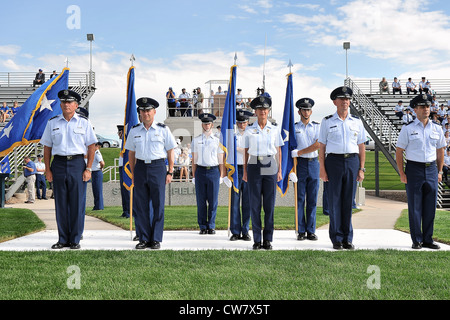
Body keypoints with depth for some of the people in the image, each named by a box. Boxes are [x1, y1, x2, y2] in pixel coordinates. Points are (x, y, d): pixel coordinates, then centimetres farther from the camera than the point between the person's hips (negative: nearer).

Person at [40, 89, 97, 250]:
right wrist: (47, 169, 3)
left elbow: (91, 146, 5)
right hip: (58, 163, 2)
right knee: (60, 203, 4)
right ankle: (63, 239, 13)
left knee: (77, 203, -1)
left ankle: (75, 240, 8)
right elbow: (47, 147, 11)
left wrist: (88, 169, -3)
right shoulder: (52, 123, 9)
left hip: (77, 163, -2)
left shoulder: (84, 122, 5)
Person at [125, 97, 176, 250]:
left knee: (158, 205, -1)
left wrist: (170, 172, 0)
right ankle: (144, 239, 12)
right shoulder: (134, 131, 10)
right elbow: (131, 153, 15)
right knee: (141, 205, 3)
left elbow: (170, 152, 6)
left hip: (158, 167, -2)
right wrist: (133, 173, 8)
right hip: (141, 168, 2)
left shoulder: (163, 130, 4)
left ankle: (156, 239, 7)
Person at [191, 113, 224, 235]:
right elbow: (194, 159, 9)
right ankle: (202, 227, 10)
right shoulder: (196, 140, 10)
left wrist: (221, 176, 1)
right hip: (200, 171, 1)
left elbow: (221, 160, 8)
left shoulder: (217, 140, 8)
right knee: (201, 201, 2)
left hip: (213, 171, 0)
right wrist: (194, 176, 4)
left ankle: (211, 226, 10)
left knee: (213, 201, 0)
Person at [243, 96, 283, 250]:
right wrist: (245, 171, 3)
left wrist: (279, 171, 4)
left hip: (270, 168, 0)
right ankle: (257, 240, 6)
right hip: (254, 167, 0)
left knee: (269, 204, 0)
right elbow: (246, 151, 8)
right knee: (255, 204, -1)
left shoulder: (274, 130, 8)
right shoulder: (249, 130, 6)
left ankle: (268, 239, 8)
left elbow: (278, 151, 9)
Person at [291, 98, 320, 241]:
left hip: (314, 163, 1)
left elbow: (318, 145, -6)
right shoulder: (294, 127, 7)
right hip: (300, 164, -1)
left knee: (312, 200, 3)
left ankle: (311, 231, 8)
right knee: (300, 199, -1)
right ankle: (301, 231, 4)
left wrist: (299, 152, -12)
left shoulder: (317, 126, 8)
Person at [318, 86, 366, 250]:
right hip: (334, 161, -2)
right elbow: (321, 146, 4)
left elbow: (361, 147, 12)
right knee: (335, 201, 0)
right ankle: (337, 239, 7)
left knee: (348, 201, 4)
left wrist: (361, 169, 5)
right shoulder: (327, 121, 6)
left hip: (352, 161, 2)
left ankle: (348, 239, 12)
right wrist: (322, 169, -3)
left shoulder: (357, 122, 11)